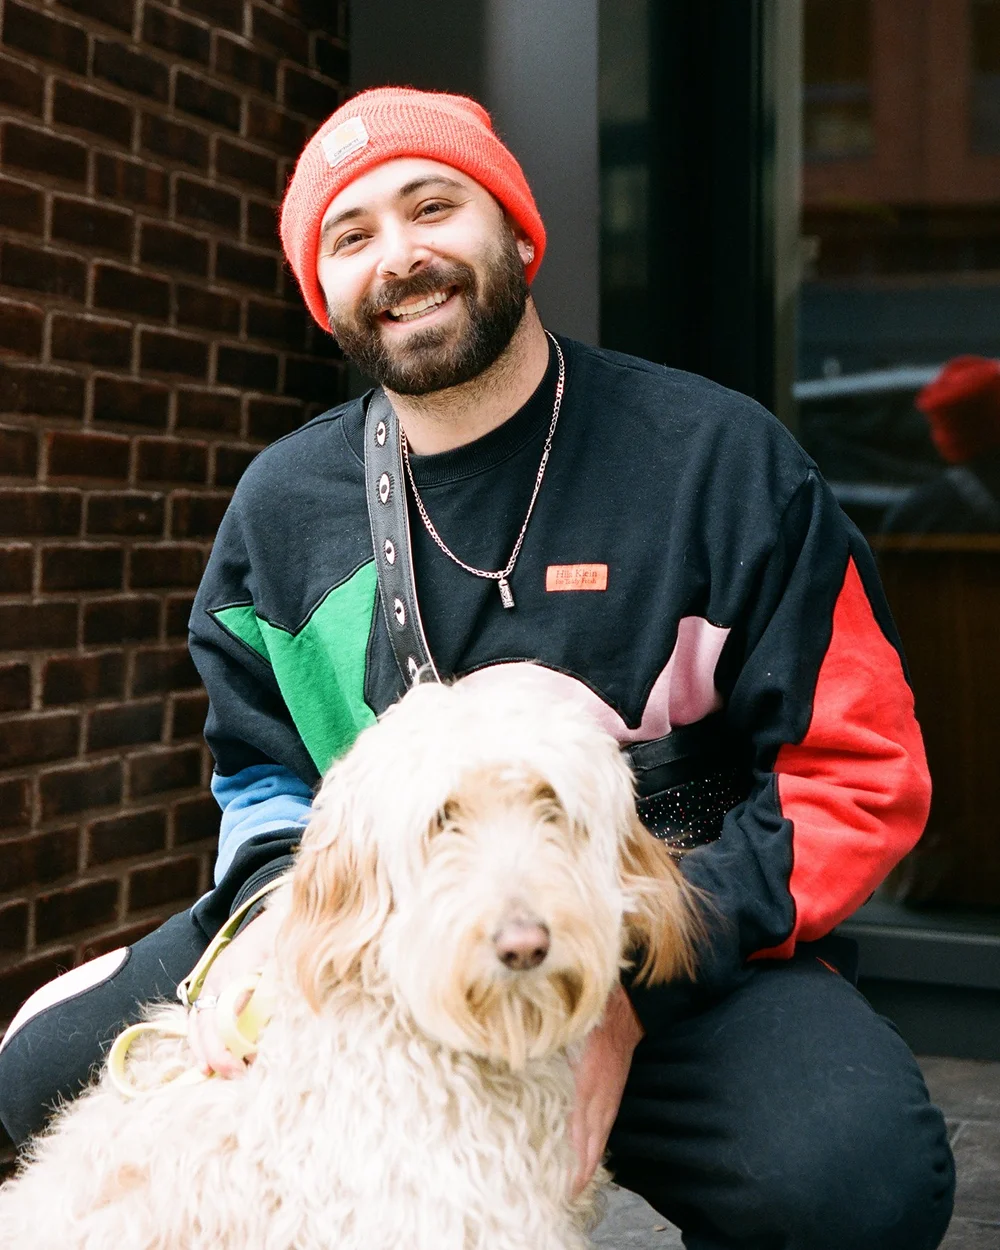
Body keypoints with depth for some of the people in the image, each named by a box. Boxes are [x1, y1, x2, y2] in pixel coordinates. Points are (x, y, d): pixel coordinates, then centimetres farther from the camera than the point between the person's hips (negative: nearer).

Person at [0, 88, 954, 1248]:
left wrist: (635, 977, -19)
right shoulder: (285, 500, 7)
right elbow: (263, 768, 19)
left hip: (678, 955, -3)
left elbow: (860, 771, -7)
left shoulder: (720, 457, -7)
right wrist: (272, 913, -6)